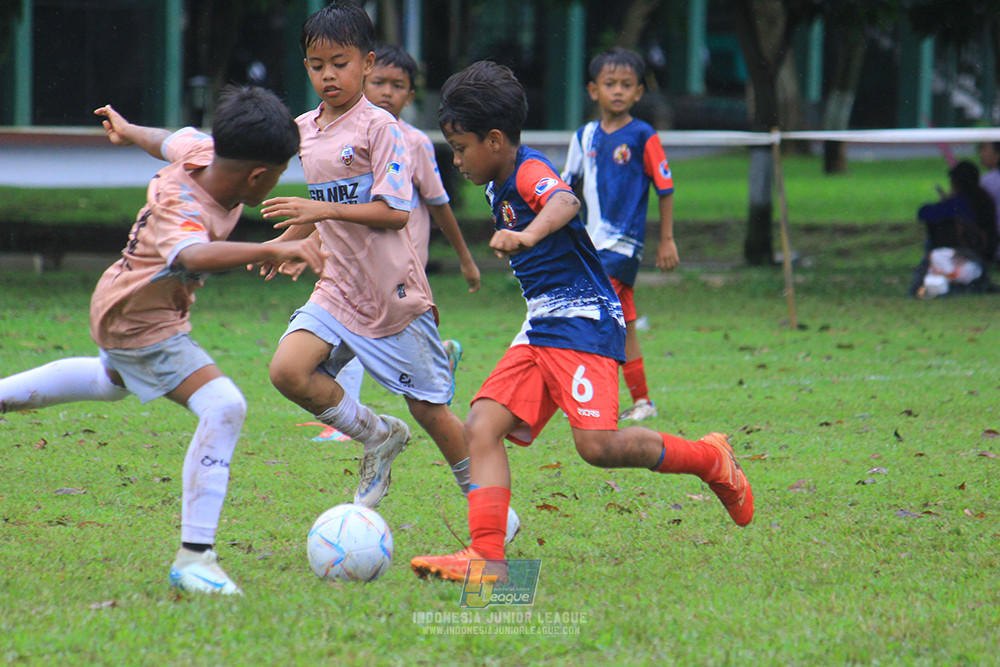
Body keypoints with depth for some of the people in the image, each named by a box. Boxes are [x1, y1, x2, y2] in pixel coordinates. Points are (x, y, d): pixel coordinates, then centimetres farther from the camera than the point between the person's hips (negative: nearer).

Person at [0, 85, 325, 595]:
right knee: (222, 407, -24)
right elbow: (192, 256, -62)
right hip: (139, 324, -10)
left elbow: (169, 140, 10)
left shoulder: (201, 152, -14)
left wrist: (128, 131, 32)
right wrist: (272, 251, -73)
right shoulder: (183, 211, -39)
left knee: (113, 380, 40)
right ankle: (193, 557, -24)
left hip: (123, 306, 10)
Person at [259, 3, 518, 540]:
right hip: (339, 289, 6)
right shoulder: (305, 131, 9)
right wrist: (283, 242, 14)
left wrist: (322, 210, -26)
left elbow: (394, 211, -19)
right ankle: (377, 437, 3)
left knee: (429, 410, 2)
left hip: (393, 293, -6)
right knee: (287, 369, -19)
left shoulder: (379, 127, -12)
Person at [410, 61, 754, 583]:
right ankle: (486, 554, -17)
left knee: (597, 445, -21)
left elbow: (564, 203, -40)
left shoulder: (530, 171, -14)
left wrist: (527, 235, -59)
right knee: (481, 426, -8)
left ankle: (710, 460, 4)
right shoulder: (499, 186, 16)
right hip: (540, 328, 10)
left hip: (584, 320, -10)